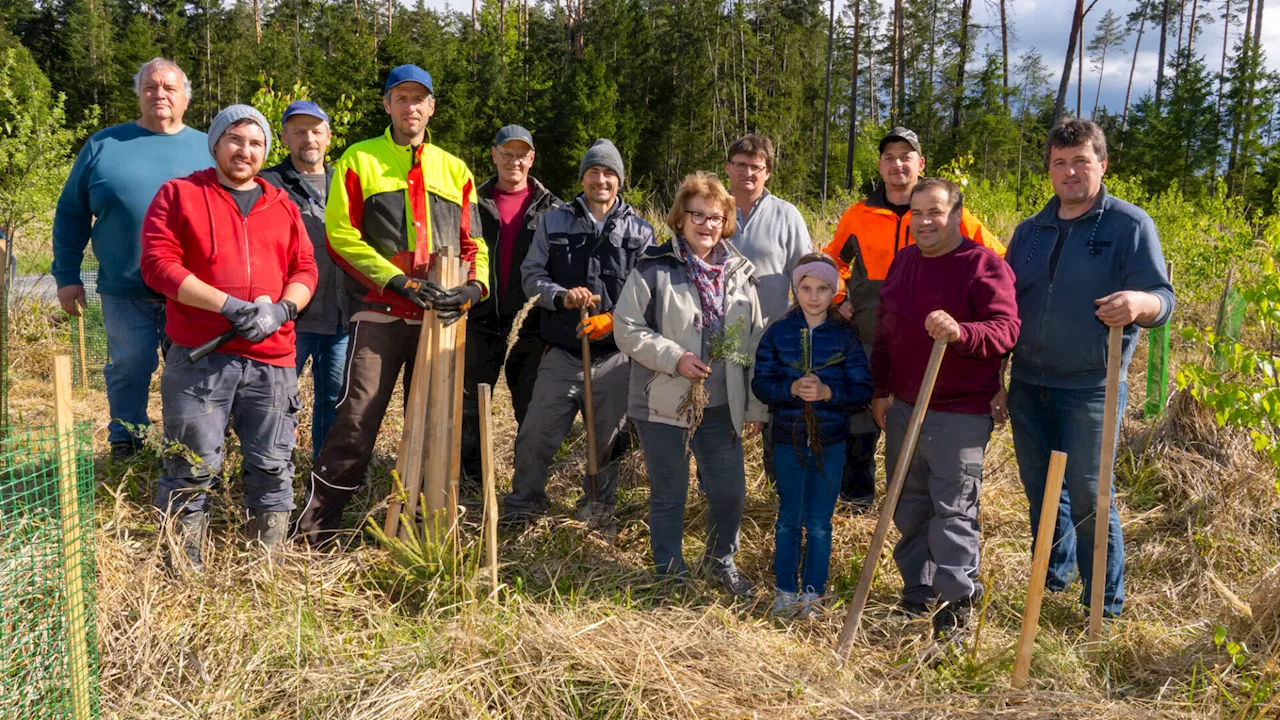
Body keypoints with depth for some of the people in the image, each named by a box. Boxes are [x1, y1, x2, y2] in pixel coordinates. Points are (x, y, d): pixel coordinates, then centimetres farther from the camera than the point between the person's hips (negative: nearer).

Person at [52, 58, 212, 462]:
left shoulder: (207, 149, 6)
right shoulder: (104, 145, 4)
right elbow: (71, 215, 8)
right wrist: (67, 276, 2)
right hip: (126, 291, 0)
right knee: (129, 369, 7)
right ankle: (125, 452, 22)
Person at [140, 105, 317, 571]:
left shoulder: (282, 206, 17)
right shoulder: (179, 194, 6)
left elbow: (305, 270, 13)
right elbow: (158, 263, -5)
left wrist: (281, 309, -9)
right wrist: (228, 305, -14)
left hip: (271, 360, 3)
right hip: (199, 357, -3)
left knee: (273, 466, 6)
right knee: (193, 466, 0)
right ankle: (185, 564, 14)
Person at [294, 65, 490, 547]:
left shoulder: (454, 170, 17)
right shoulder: (359, 160, 6)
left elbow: (473, 243, 16)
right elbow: (341, 235, -3)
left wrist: (474, 285, -5)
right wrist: (399, 280, -13)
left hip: (440, 317, 4)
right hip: (380, 313, -4)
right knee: (357, 420, -11)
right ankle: (317, 526, 0)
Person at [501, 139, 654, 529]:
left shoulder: (639, 231, 5)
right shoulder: (554, 222, 6)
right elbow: (531, 274, 5)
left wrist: (614, 320, -14)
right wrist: (561, 296, -15)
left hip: (615, 356, 0)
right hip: (562, 354, 0)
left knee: (608, 441, 10)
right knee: (536, 435, 0)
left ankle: (599, 511, 30)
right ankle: (521, 506, 19)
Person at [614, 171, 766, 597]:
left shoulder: (739, 274, 8)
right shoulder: (654, 269, -6)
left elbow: (754, 342, 10)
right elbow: (628, 330, -8)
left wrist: (756, 406, 7)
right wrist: (674, 358, -19)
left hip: (722, 407, 4)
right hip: (664, 405, -3)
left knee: (730, 490, 7)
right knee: (668, 494, 9)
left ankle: (720, 560, 34)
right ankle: (671, 573, 28)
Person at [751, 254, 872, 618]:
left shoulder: (845, 335, -2)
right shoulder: (778, 332, 0)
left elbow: (862, 389, -5)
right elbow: (761, 383, -2)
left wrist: (827, 392, -21)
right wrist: (792, 388, -20)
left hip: (830, 441, 0)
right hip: (788, 439, 1)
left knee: (819, 523, 7)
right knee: (788, 520, 10)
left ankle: (813, 592, 21)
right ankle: (785, 592, 23)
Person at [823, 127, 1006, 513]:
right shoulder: (859, 215, 4)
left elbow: (996, 256, 5)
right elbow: (834, 259, 21)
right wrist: (840, 300, 9)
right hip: (867, 340, 2)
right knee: (859, 426, 8)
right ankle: (856, 496, 25)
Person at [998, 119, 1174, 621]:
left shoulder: (1130, 226, -4)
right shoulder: (1029, 232, 11)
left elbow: (1163, 299, -12)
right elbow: (1006, 311, 15)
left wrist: (1140, 303, -37)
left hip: (1092, 390, -5)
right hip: (1028, 388, 5)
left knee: (1088, 500, 1)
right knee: (1041, 495, 15)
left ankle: (1104, 608, 17)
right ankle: (1051, 582, 35)